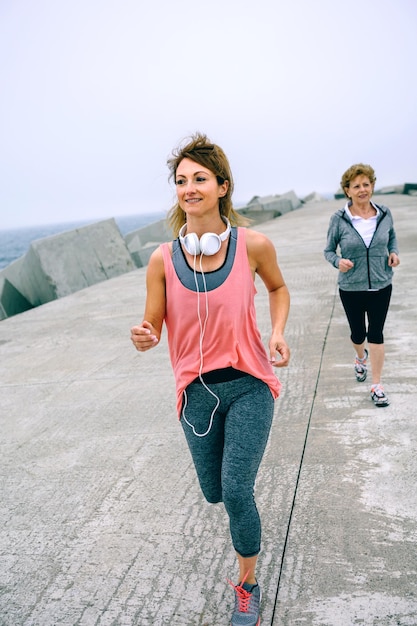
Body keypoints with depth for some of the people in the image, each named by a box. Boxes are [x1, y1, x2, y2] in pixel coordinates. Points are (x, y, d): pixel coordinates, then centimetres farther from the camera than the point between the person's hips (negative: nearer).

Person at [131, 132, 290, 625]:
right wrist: (144, 338, -25)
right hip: (197, 390, 2)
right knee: (214, 493, 17)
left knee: (236, 491, -8)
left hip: (248, 384, -2)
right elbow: (153, 324, -1)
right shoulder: (163, 259, -9)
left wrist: (278, 332, -8)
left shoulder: (253, 244, -11)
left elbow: (277, 288, 9)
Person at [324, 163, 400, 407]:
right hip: (351, 288, -1)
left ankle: (377, 386, 12)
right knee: (358, 333, 14)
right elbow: (329, 250, -1)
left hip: (381, 286, 1)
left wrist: (394, 252, -5)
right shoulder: (339, 219, -10)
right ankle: (362, 358, 51)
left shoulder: (384, 214, -3)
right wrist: (338, 261, -22)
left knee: (376, 333, 0)